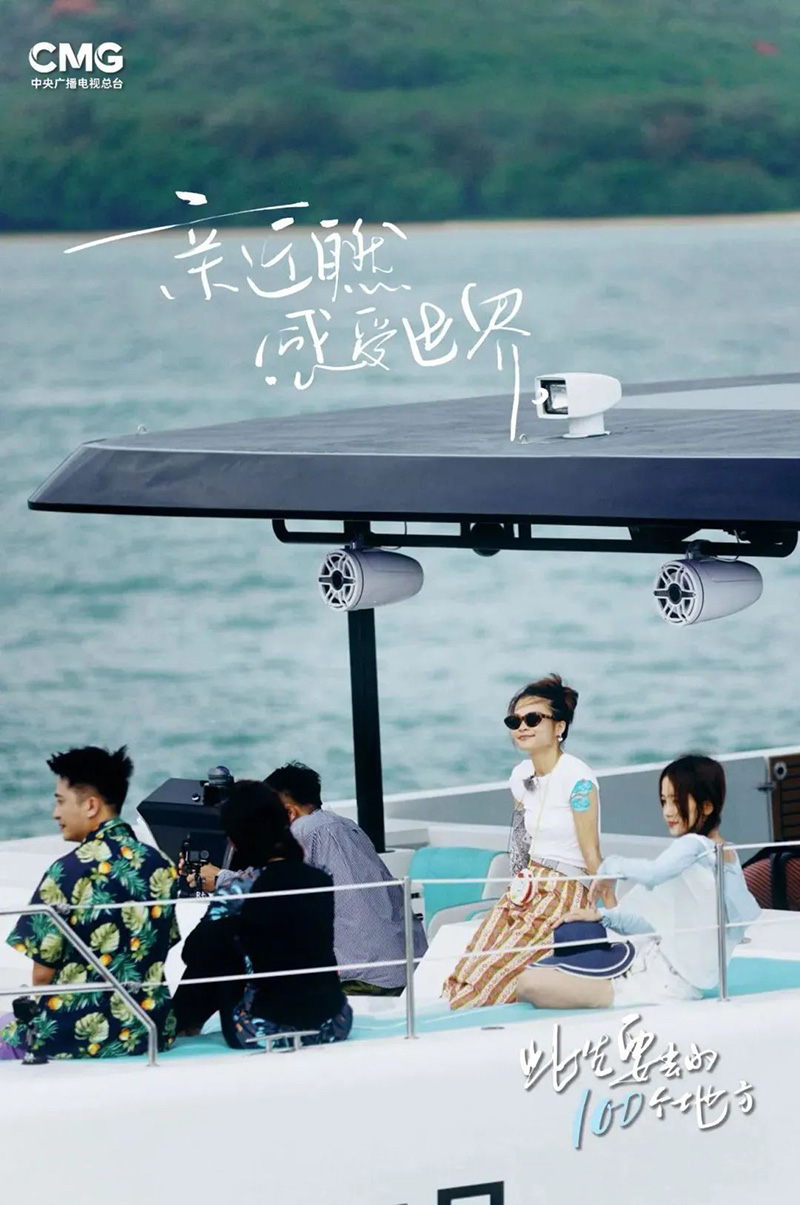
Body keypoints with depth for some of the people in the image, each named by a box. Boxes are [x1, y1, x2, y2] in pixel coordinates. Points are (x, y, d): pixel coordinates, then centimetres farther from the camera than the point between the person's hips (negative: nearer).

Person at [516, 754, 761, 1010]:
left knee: (531, 984, -22)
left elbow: (652, 873, -38)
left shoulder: (694, 846, -16)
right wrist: (605, 917, 7)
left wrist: (610, 866, -18)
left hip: (664, 983, -11)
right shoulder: (725, 853, 14)